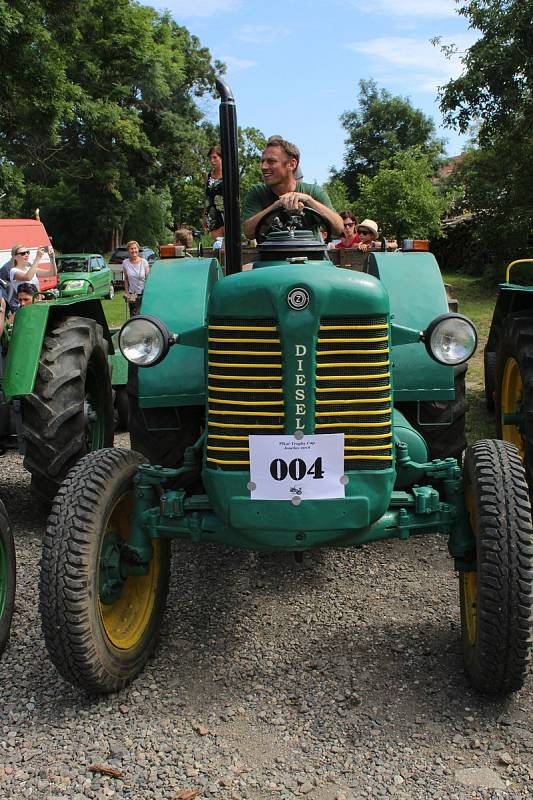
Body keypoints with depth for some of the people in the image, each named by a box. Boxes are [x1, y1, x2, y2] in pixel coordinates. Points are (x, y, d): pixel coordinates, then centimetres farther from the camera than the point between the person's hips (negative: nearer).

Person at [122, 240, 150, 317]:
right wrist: (126, 292, 3)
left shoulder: (144, 262, -4)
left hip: (143, 294, -3)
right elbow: (126, 279, 11)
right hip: (132, 295, 3)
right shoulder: (125, 263, 1)